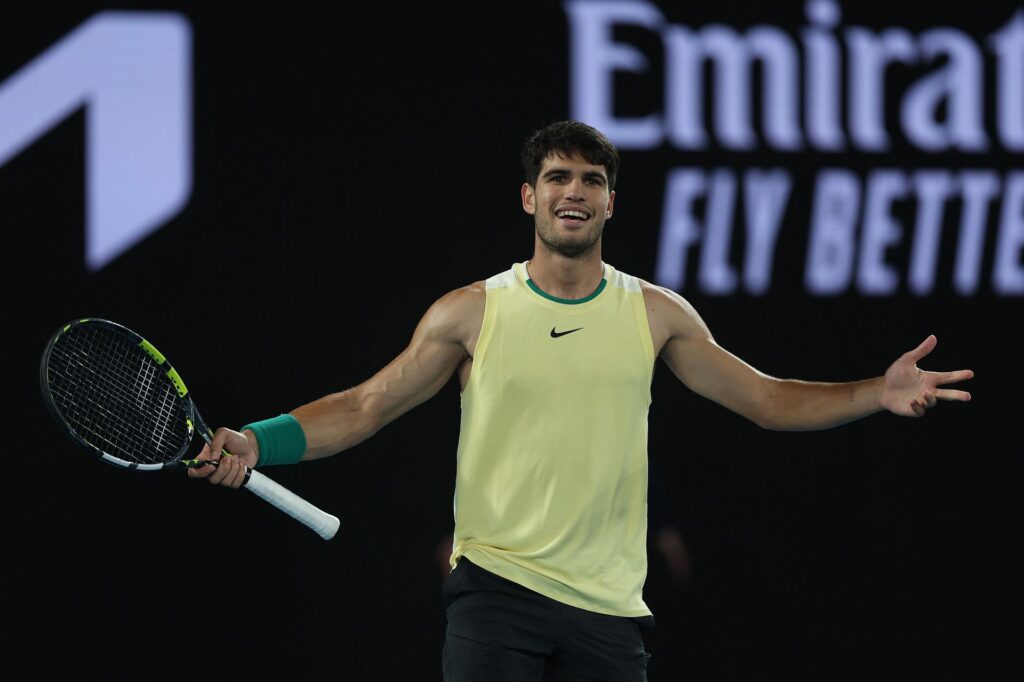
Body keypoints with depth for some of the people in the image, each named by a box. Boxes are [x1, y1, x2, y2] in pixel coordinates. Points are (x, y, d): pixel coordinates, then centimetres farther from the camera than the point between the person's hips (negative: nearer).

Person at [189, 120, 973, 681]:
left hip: (609, 609, 2)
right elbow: (365, 407, 5)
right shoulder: (470, 313, 2)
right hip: (496, 589, -2)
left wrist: (879, 394, -1)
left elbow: (766, 398, 12)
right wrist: (255, 443, -8)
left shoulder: (656, 315, 7)